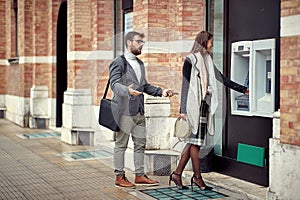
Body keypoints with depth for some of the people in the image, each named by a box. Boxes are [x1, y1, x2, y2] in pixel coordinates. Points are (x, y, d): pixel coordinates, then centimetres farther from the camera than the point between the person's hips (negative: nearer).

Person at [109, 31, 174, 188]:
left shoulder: (140, 63, 19)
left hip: (139, 111, 8)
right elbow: (114, 84, -18)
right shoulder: (119, 62, -7)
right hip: (124, 111, -8)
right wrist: (128, 90, -37)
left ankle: (140, 175, 19)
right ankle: (119, 177, 9)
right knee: (121, 144, 0)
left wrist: (161, 91, 12)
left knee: (140, 143, 11)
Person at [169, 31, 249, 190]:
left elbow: (222, 79, 21)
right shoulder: (190, 60, -6)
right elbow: (185, 86, -9)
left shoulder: (207, 60, 17)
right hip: (194, 105, -8)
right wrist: (183, 110, -13)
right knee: (195, 141, -1)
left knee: (193, 141, 7)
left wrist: (243, 89, 24)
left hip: (204, 105, 8)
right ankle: (197, 177, 9)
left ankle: (177, 173, 13)